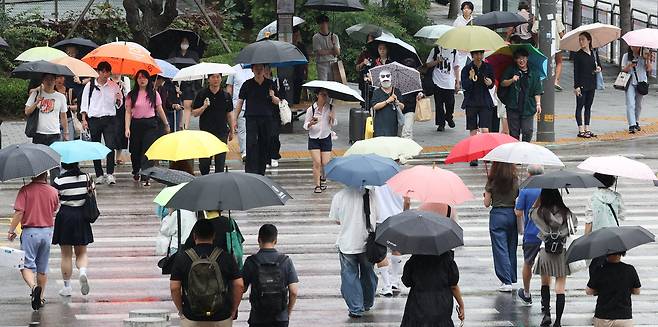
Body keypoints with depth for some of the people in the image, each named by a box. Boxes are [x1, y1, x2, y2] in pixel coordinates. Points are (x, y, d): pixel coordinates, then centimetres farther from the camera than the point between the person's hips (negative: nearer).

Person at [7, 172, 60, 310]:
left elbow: (19, 212, -16)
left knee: (26, 265, 1)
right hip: (47, 231, 4)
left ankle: (34, 287, -26)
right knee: (42, 268, 15)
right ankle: (40, 298, 22)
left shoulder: (25, 190, -12)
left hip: (30, 232, -4)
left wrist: (11, 231, -6)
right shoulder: (53, 191, -1)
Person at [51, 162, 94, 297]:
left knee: (66, 255, 8)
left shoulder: (59, 180, -12)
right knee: (82, 253, 14)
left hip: (65, 216, -3)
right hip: (82, 216, 3)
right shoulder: (86, 177, -2)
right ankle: (83, 271, -16)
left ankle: (67, 287, 13)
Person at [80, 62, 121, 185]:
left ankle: (110, 174, -13)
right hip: (94, 119, 1)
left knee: (110, 146, -12)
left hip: (109, 119, -1)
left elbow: (119, 104, 14)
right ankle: (99, 175, 9)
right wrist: (84, 119, -1)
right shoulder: (90, 86, 5)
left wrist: (118, 100, -9)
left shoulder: (114, 86, 6)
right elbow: (84, 103, 7)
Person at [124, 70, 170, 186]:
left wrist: (166, 124, 14)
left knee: (147, 151, -11)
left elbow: (160, 110, 9)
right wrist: (127, 128, -8)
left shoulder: (154, 94, 3)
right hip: (136, 124, 1)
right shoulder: (131, 95, 2)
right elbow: (128, 112, 0)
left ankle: (145, 178, -15)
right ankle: (136, 171, 37)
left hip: (150, 125, -1)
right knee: (135, 151, 10)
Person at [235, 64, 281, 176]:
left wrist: (273, 97, -14)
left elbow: (278, 102, 10)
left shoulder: (270, 84, 8)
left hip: (267, 118, 2)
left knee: (265, 145, 4)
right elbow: (240, 102, 7)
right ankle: (250, 172, -18)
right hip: (251, 117, -2)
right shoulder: (247, 84, 4)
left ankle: (261, 171, 14)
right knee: (251, 143, -15)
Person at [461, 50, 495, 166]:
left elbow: (492, 86, 9)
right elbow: (464, 86, -9)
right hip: (471, 102, -1)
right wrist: (471, 78, -26)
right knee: (473, 131, 2)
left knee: (485, 130, -10)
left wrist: (490, 83, -12)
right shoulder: (467, 69, -2)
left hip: (485, 102, 1)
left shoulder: (488, 67, 4)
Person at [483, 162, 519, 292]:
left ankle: (506, 282, -7)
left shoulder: (492, 181, -9)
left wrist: (486, 195, 15)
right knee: (512, 248, 16)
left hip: (497, 214, -3)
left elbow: (487, 203, -5)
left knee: (500, 249, 0)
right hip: (512, 215, 3)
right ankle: (511, 278, 23)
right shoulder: (515, 181, -3)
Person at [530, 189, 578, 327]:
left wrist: (540, 196, 13)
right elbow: (575, 222, 13)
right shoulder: (566, 213, -5)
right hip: (562, 253, 0)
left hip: (546, 254, 0)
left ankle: (546, 313, 8)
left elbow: (531, 212, 15)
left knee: (545, 283, 22)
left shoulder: (540, 213, -7)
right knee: (560, 288, 3)